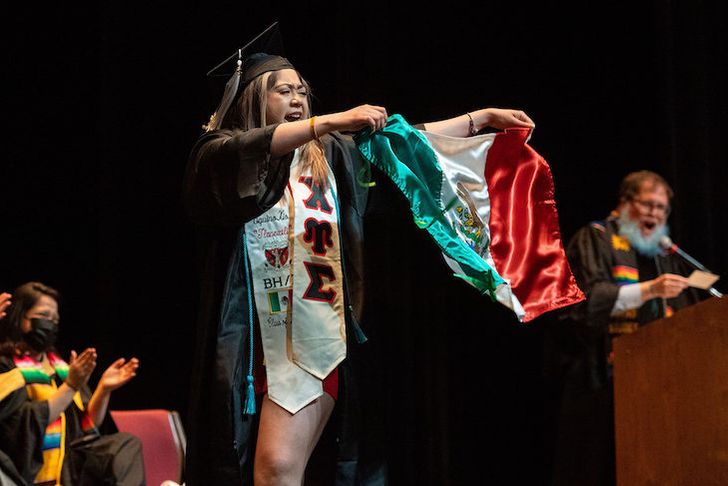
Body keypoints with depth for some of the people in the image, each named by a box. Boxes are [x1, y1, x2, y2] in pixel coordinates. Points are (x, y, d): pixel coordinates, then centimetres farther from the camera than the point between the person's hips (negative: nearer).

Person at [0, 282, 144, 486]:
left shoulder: (58, 365, 18)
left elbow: (88, 424, 13)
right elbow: (29, 425, -17)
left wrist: (104, 388, -2)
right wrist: (70, 386, -22)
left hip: (73, 460, 7)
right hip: (34, 469, -7)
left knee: (127, 444, -17)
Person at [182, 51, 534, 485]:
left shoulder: (329, 155, 16)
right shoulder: (219, 154, 6)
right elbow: (250, 151, -16)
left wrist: (483, 117, 13)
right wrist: (334, 121, -23)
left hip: (316, 335, 1)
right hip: (251, 335, -1)